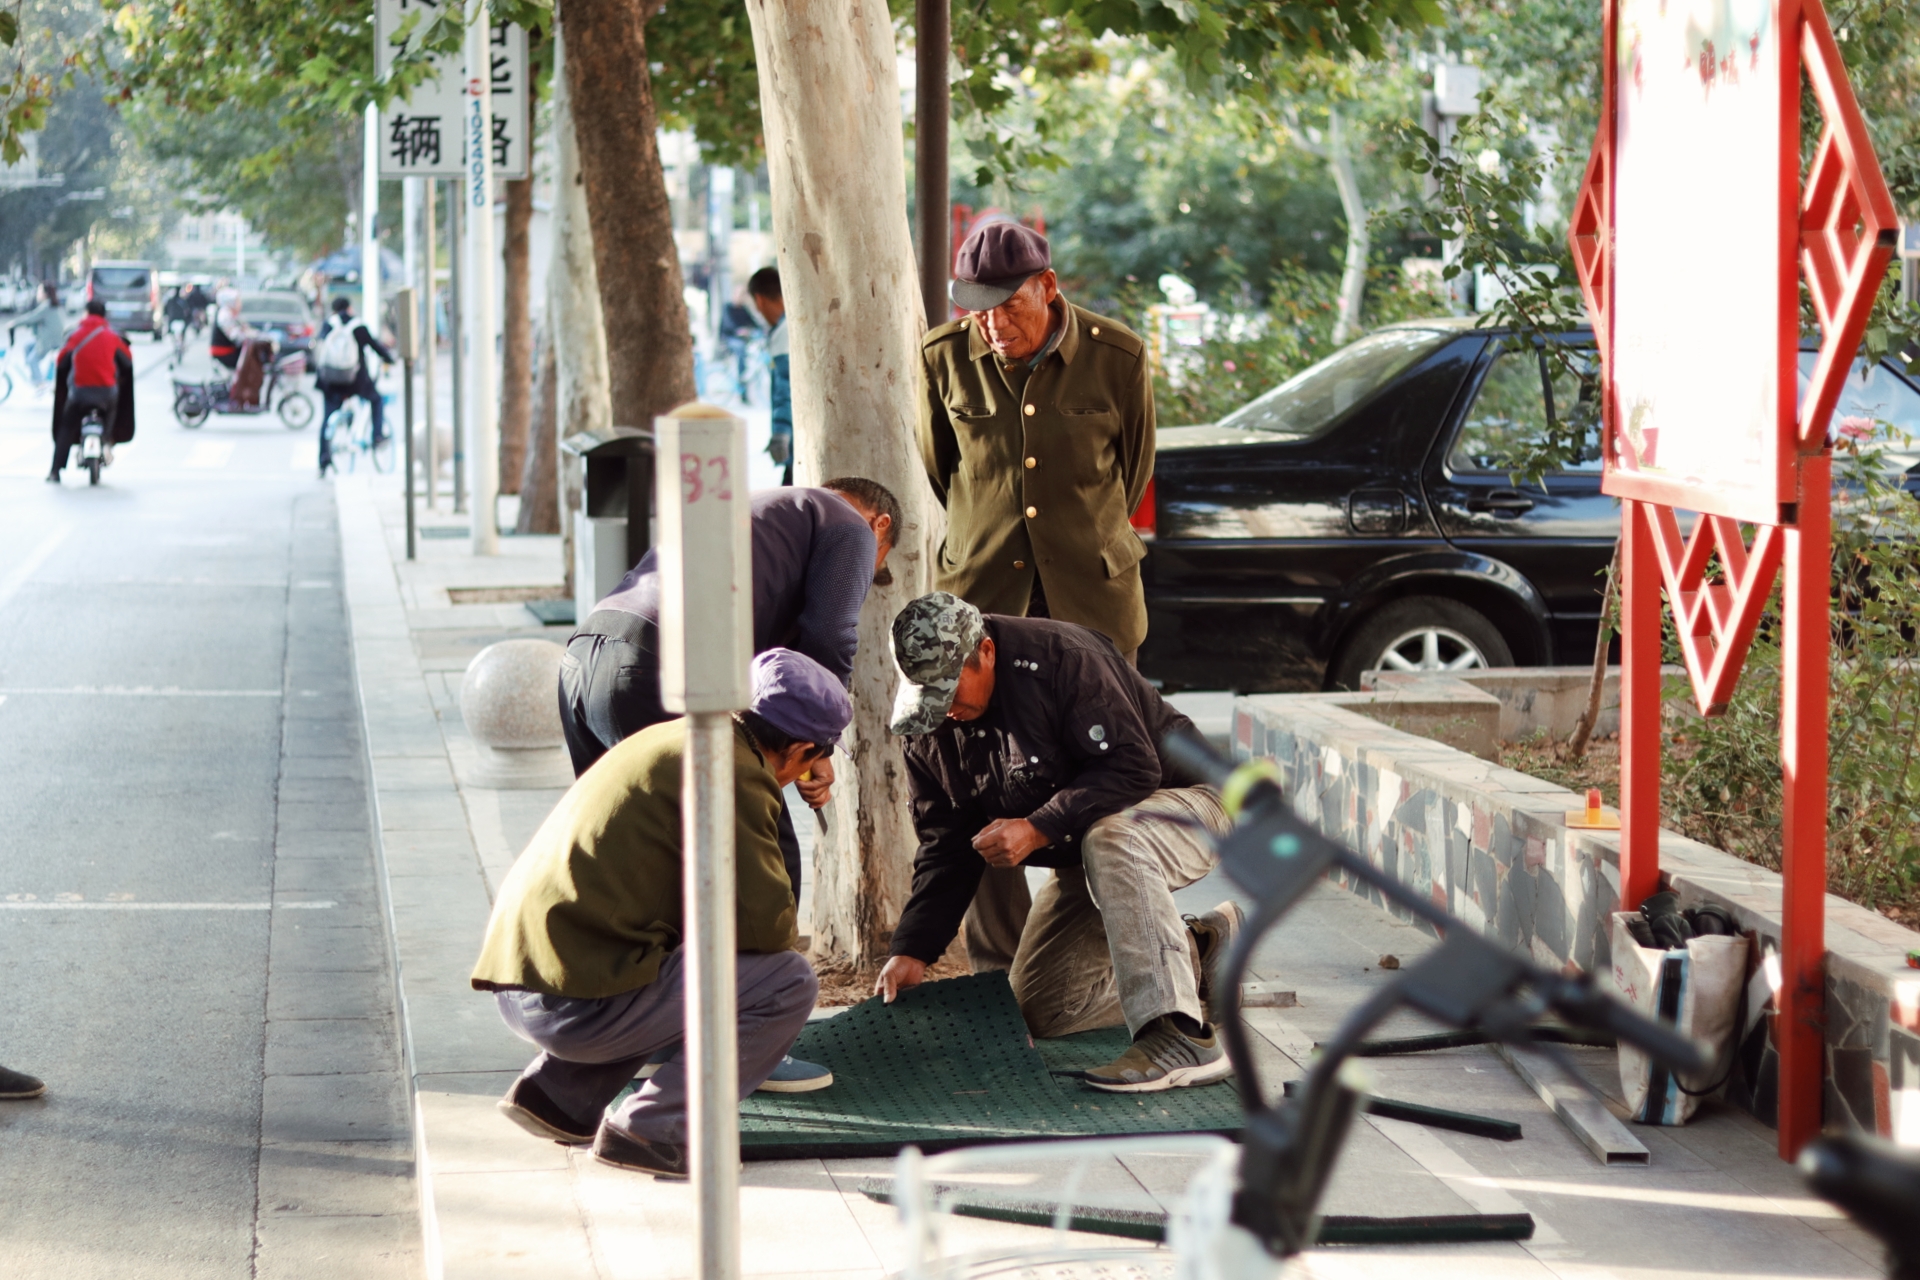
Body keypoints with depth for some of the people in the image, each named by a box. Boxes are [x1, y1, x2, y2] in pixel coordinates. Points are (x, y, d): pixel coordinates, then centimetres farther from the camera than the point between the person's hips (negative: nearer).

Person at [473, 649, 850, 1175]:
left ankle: (558, 1093, 20)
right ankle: (652, 1129, -8)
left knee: (690, 964, 34)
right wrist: (788, 939, 10)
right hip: (579, 1003, -10)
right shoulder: (735, 771, -10)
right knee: (789, 983, -5)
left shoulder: (674, 739, 21)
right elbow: (766, 923, -11)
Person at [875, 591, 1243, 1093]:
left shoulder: (1061, 658, -26)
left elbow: (1134, 767, -29)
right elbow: (947, 846, -1)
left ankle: (1183, 1038, -47)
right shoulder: (930, 730, -4)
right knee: (1040, 1009, 2)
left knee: (1109, 843, -42)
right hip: (1079, 852, 8)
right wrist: (912, 950, -12)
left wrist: (1036, 829, -35)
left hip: (1179, 802, -8)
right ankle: (1198, 951, 14)